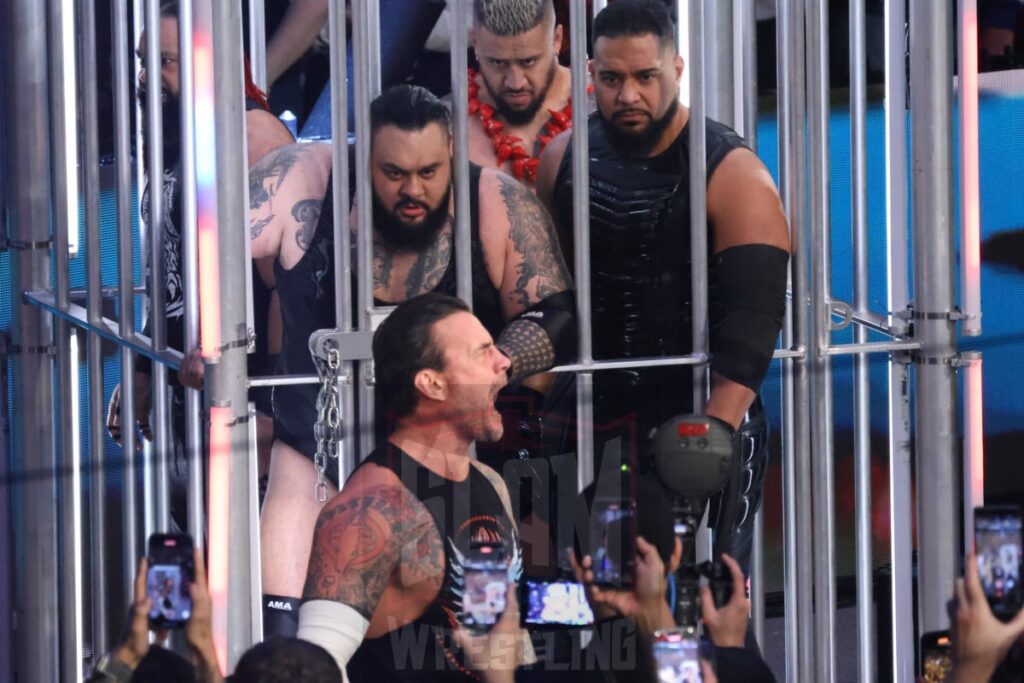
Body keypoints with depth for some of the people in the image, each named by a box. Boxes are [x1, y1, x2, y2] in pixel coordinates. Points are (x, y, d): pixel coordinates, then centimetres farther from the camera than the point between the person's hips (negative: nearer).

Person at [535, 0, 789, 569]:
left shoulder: (733, 176, -12)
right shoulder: (565, 159, 4)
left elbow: (752, 316, -19)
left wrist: (714, 431, -29)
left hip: (703, 410, -5)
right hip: (596, 412, 5)